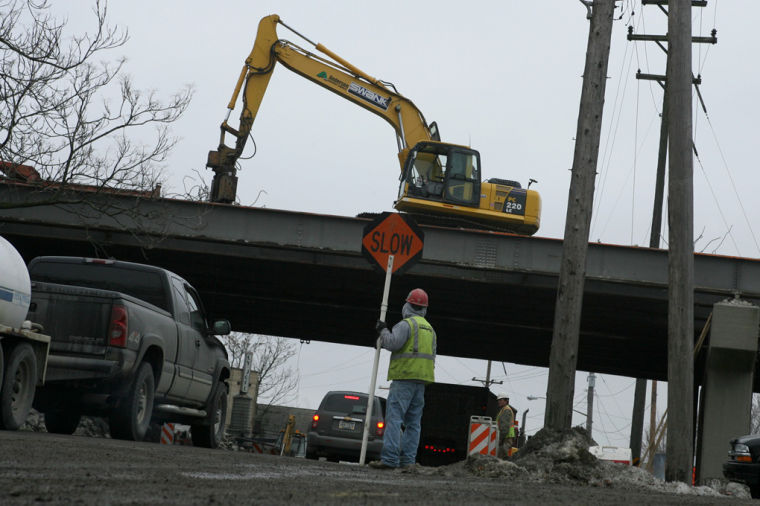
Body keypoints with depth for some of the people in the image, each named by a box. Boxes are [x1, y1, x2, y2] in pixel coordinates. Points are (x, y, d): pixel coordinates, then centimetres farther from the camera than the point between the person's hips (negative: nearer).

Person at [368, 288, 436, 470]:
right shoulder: (430, 328, 21)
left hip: (404, 377, -8)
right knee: (413, 422, 9)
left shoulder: (406, 324, -6)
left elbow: (392, 343, -18)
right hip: (422, 380, 8)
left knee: (394, 417, -12)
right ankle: (407, 460, 6)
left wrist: (383, 331, 0)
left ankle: (389, 458, -20)